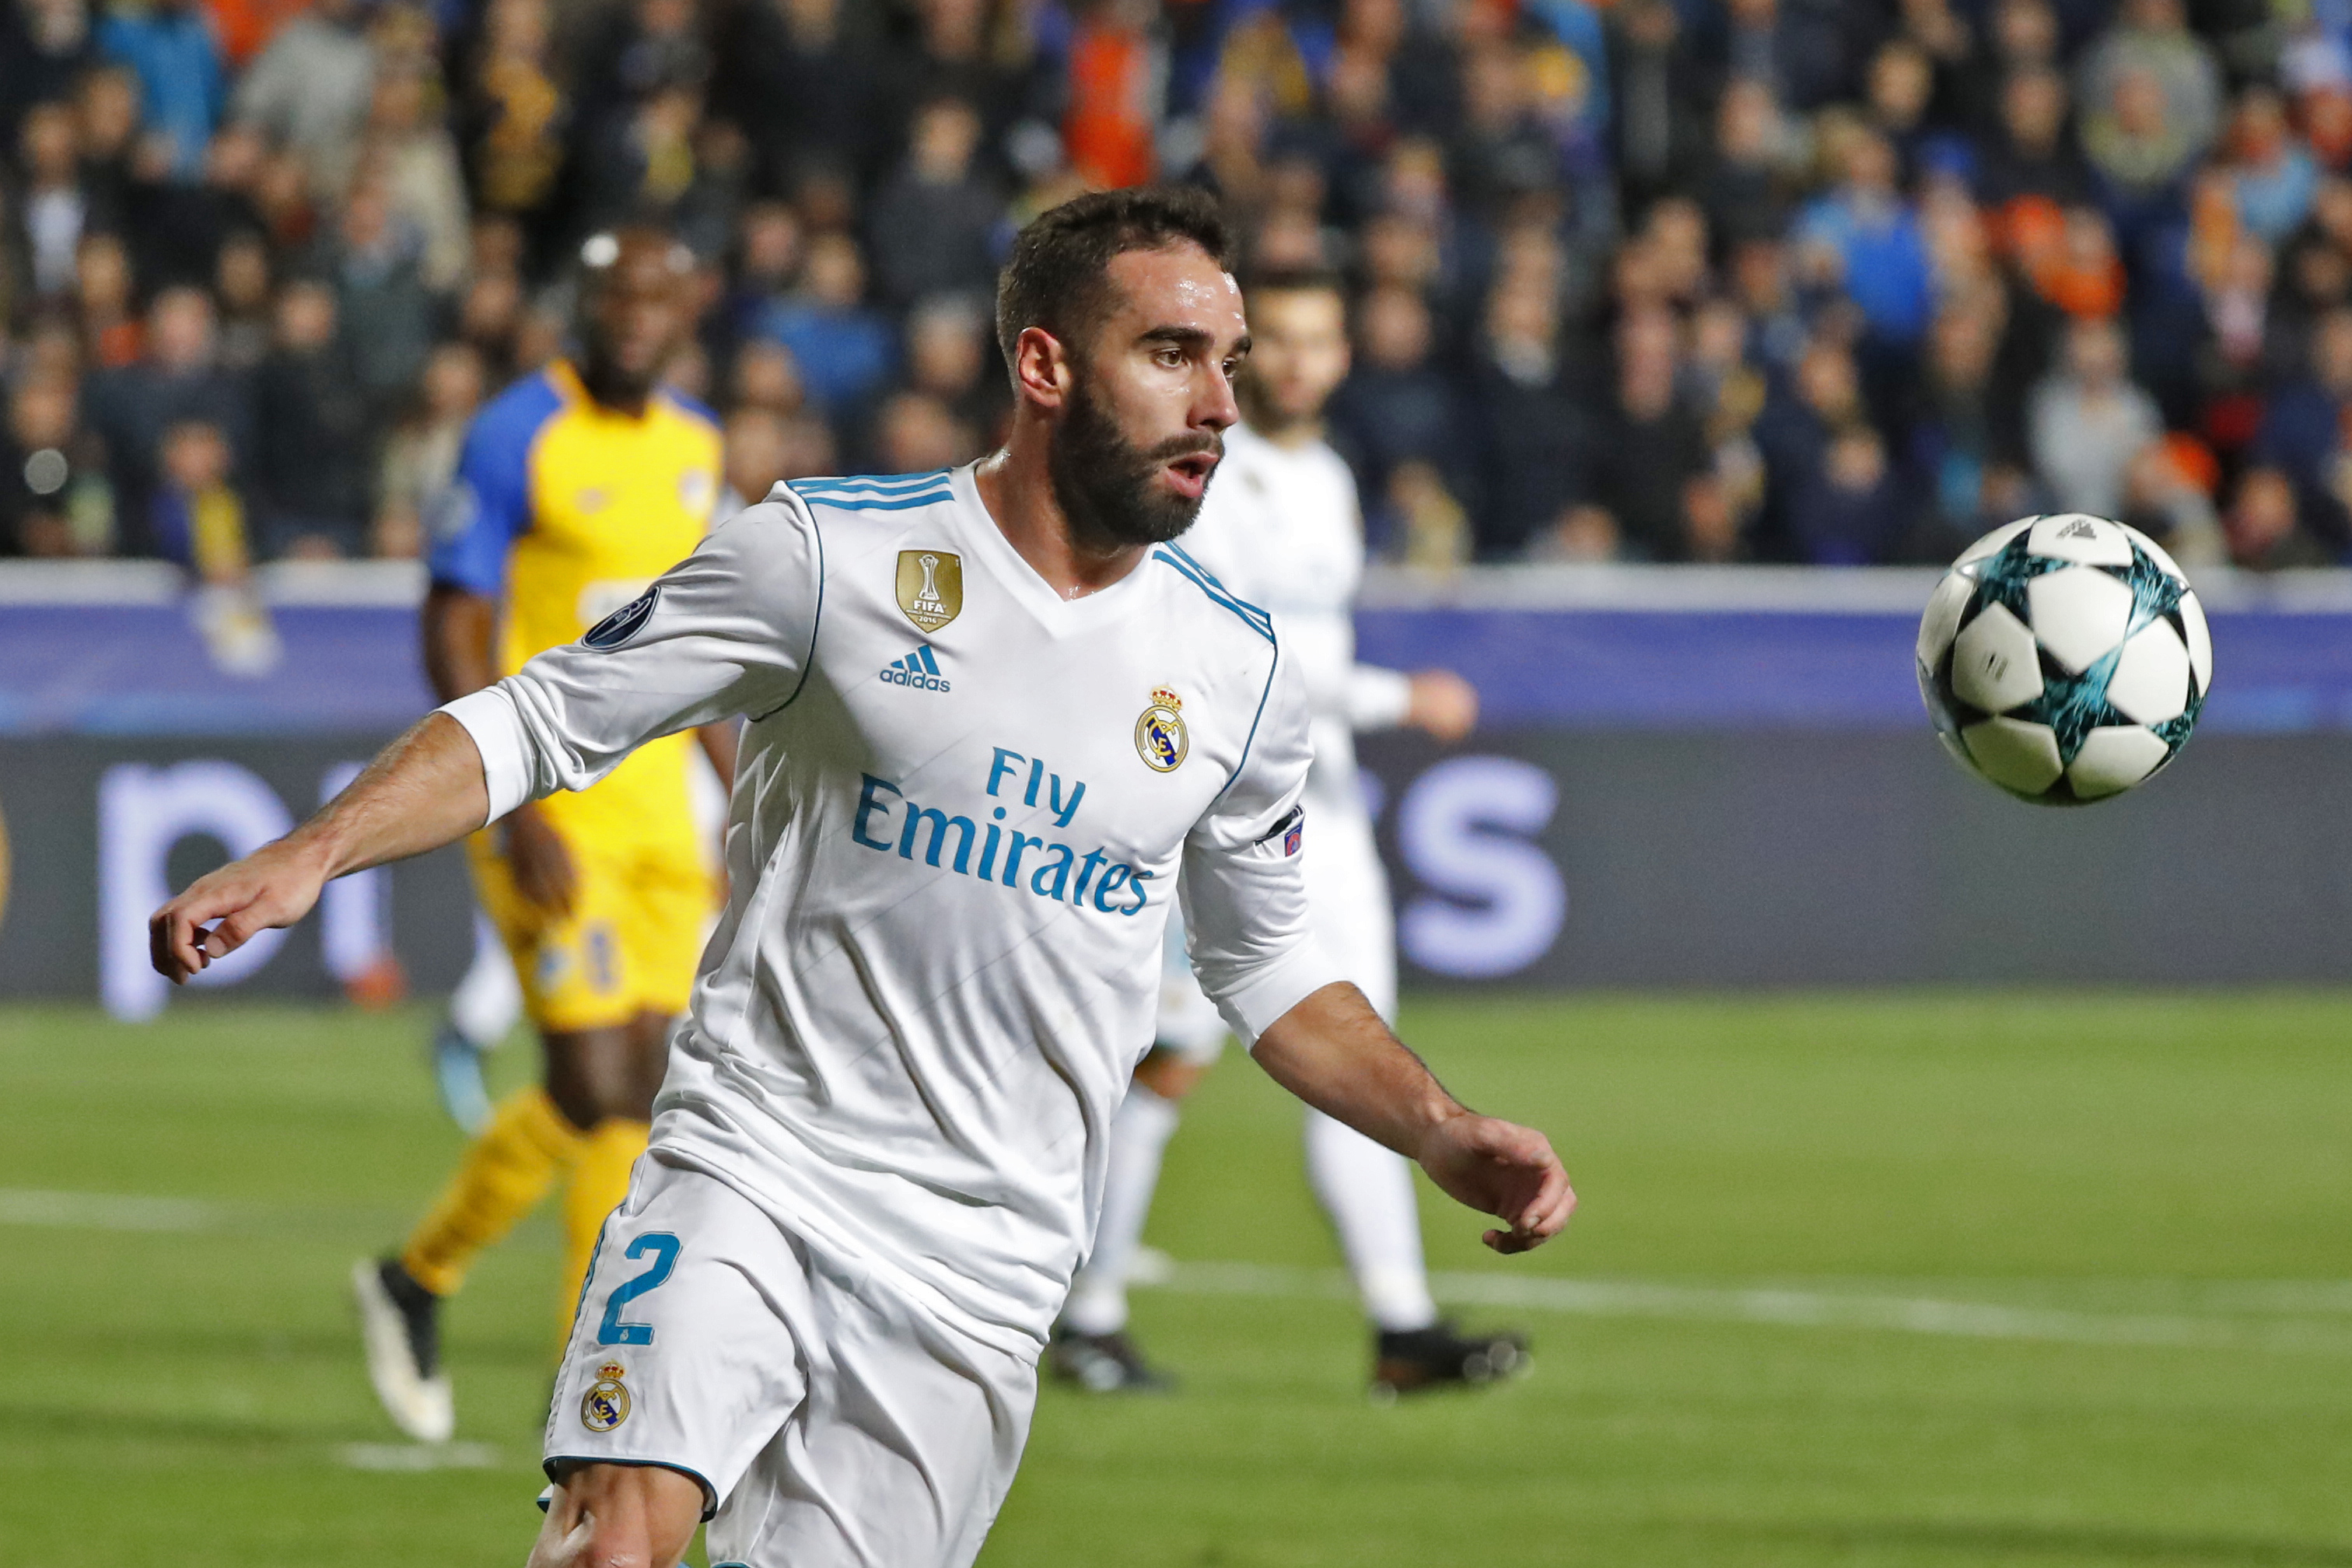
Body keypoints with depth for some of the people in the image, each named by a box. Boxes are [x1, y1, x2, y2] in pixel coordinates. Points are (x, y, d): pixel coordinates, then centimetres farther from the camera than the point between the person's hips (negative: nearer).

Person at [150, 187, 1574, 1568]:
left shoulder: (1240, 676, 7)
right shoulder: (827, 553, -5)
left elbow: (1274, 975, 21)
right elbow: (540, 724, -1)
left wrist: (1442, 1135, 7)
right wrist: (308, 858, -14)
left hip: (980, 1278, 3)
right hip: (749, 1179, -3)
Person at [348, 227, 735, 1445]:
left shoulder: (693, 445, 12)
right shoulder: (517, 439, -10)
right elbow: (453, 636, -12)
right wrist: (515, 815, -20)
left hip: (655, 809, 7)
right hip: (547, 809, -7)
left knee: (621, 1094, 6)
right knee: (604, 1091, -11)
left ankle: (417, 1278, 26)